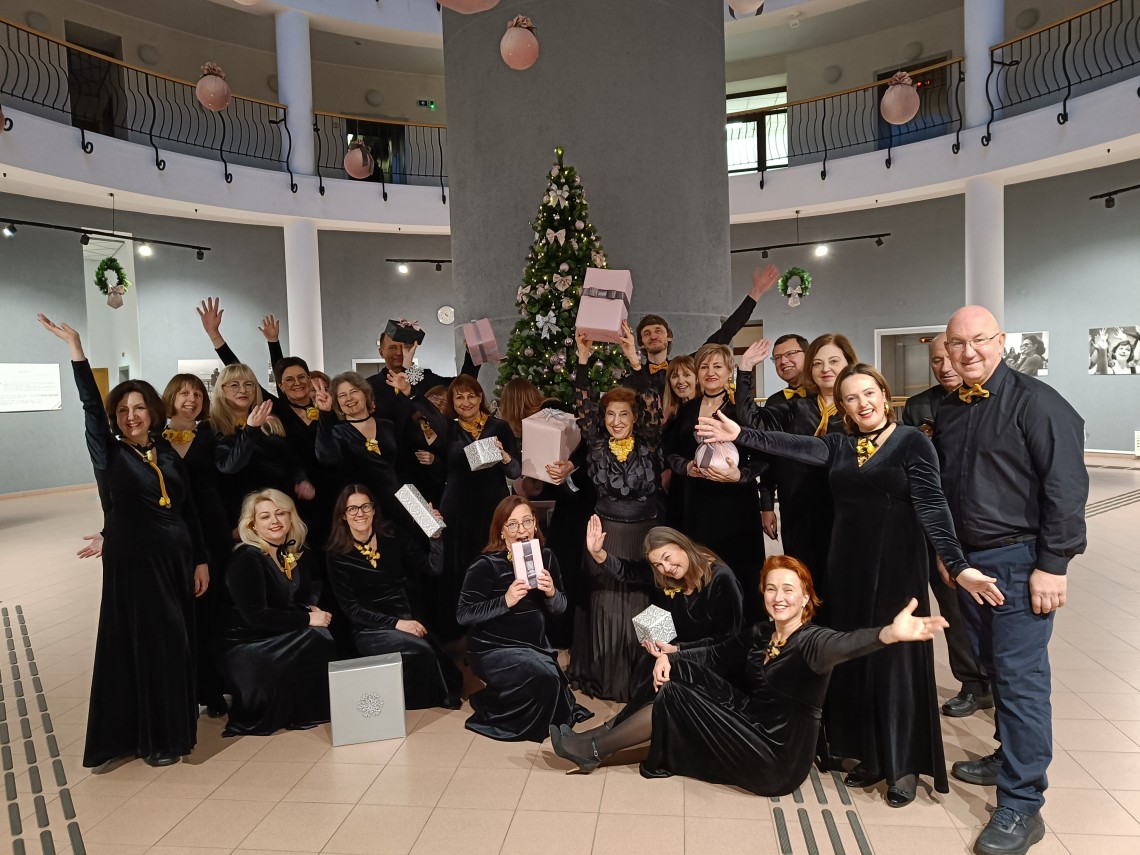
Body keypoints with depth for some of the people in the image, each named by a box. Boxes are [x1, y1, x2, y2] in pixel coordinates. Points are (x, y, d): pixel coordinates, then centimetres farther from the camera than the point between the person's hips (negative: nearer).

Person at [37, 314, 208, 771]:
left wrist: (200, 560, 6)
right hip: (132, 561, -4)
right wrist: (76, 349, -25)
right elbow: (90, 408, -18)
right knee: (141, 645, 2)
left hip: (176, 559, 4)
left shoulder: (167, 453, 7)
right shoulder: (109, 455, -3)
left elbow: (189, 510, 8)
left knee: (177, 645, 10)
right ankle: (149, 736, 15)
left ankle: (173, 726, 25)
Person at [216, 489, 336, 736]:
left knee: (323, 634, -19)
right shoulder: (247, 558, -17)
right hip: (244, 649, -7)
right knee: (315, 640, -24)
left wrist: (313, 609, -8)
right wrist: (307, 620, -20)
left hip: (277, 639, 7)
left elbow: (305, 595, 15)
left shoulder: (297, 554, 5)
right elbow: (256, 615, -22)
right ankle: (306, 711, -6)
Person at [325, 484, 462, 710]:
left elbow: (430, 569, 7)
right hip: (371, 629, -3)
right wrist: (395, 623, -16)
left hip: (409, 618, 3)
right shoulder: (337, 555, -3)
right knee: (420, 650, -30)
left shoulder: (392, 537, 6)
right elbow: (352, 608, -6)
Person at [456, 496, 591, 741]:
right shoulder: (486, 565, -17)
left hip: (535, 645, 6)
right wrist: (505, 601, -30)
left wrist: (551, 593, -18)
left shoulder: (546, 557, -2)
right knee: (544, 676, -26)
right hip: (492, 649, -6)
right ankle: (490, 705, 1)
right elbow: (462, 614, -18)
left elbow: (559, 608, 5)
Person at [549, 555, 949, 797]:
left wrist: (889, 633, -64)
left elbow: (838, 646, -42)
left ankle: (594, 749, 5)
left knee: (673, 699, -11)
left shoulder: (811, 640, -19)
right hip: (753, 726, 7)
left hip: (777, 760, -7)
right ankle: (610, 733, 7)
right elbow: (714, 655, 11)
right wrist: (669, 657, -6)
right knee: (681, 671, -1)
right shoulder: (760, 634, 4)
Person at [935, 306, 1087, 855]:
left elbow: (1065, 487, -14)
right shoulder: (949, 411, 11)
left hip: (1019, 560, -6)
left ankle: (1021, 806, 6)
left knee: (1019, 677, -3)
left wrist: (1052, 564, -16)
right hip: (967, 559, 7)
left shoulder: (1035, 402, -10)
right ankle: (1011, 758, 34)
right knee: (993, 667, 16)